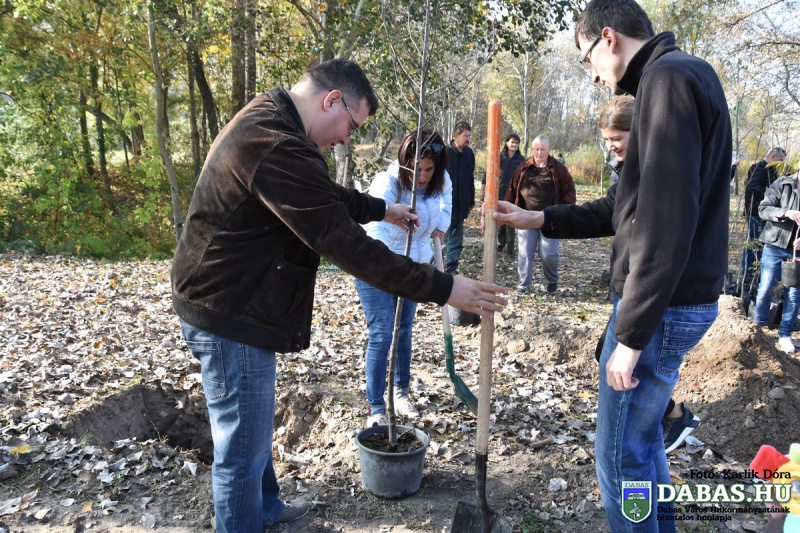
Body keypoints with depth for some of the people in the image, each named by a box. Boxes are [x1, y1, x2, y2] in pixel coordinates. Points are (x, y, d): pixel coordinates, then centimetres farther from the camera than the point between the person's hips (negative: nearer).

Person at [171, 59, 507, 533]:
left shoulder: (267, 121, 7)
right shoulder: (279, 148, -28)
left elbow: (329, 196, 22)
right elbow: (348, 246, -29)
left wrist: (382, 209, 30)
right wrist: (442, 287, -24)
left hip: (231, 302, 11)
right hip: (231, 314, -11)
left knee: (256, 428, 27)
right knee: (243, 446, 4)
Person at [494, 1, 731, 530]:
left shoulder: (668, 75, -15)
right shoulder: (681, 76, 17)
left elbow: (666, 219, -24)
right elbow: (627, 207, 20)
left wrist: (630, 333, -22)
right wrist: (539, 219, 20)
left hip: (663, 306, -10)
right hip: (674, 301, 10)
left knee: (620, 453, 2)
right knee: (643, 432, 23)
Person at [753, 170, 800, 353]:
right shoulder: (782, 184, -4)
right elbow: (763, 209, -10)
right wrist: (785, 213, -28)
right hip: (775, 245, -2)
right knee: (766, 290, 3)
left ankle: (785, 335, 16)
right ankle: (758, 326, 23)